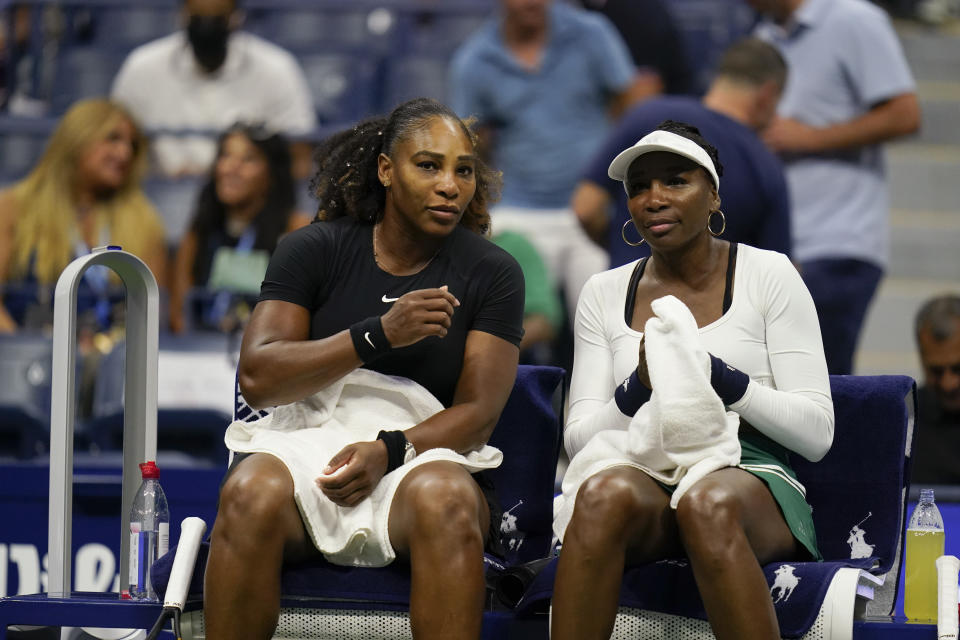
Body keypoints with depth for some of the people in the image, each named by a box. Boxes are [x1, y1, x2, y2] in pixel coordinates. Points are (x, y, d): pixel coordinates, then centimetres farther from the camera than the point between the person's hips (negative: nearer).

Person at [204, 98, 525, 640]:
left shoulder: (492, 273, 7)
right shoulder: (313, 250, 7)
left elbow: (478, 413, -2)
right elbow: (258, 379, -5)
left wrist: (388, 451, -21)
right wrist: (380, 334, -15)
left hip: (425, 458, 0)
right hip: (308, 453, 0)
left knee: (443, 495, -36)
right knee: (254, 489, -34)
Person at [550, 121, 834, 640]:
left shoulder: (767, 275, 7)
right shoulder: (605, 293, 16)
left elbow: (816, 432, 1)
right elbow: (578, 437, 11)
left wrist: (723, 381, -14)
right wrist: (637, 390, -10)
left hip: (753, 481, -2)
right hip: (642, 474, 2)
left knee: (709, 503, -40)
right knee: (604, 493, -36)